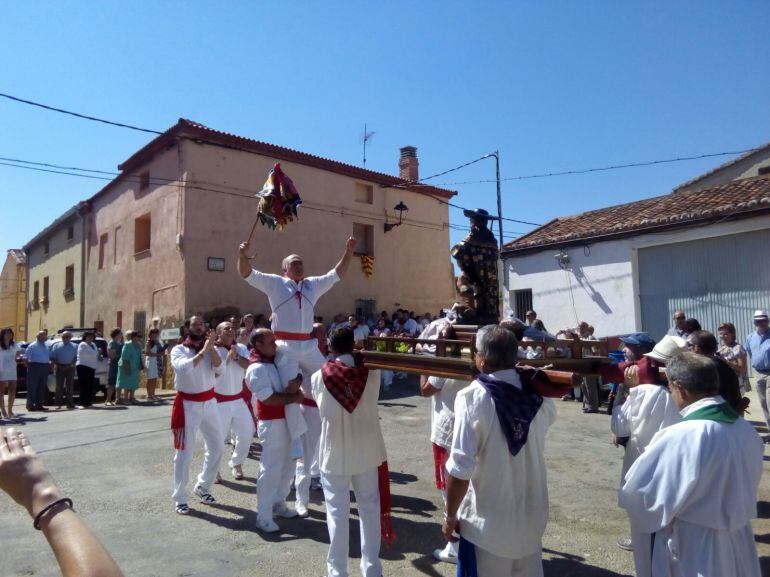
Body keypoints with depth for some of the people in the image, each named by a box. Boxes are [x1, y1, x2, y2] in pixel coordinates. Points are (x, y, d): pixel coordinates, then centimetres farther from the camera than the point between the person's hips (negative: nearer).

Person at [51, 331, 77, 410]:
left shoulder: (74, 347, 11)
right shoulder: (56, 345, 11)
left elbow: (76, 358, 4)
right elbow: (53, 358, 5)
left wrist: (70, 365, -11)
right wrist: (58, 365, -8)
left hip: (70, 367, 0)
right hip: (59, 367, 0)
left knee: (69, 386, 0)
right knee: (59, 385, -1)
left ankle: (69, 404, 4)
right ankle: (58, 404, 5)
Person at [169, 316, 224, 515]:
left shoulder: (210, 350, 5)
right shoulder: (178, 350, -7)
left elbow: (219, 370, -11)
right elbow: (184, 367, -28)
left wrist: (211, 347, -18)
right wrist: (202, 350, -23)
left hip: (209, 402, 5)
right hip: (188, 405, -5)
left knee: (217, 446, 12)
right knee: (184, 452, 0)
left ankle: (202, 487, 30)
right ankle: (179, 498, 13)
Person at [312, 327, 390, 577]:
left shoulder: (319, 377, -12)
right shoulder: (372, 373, -9)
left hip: (334, 455, -1)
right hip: (367, 452, 2)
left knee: (337, 512, 11)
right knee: (370, 508, 16)